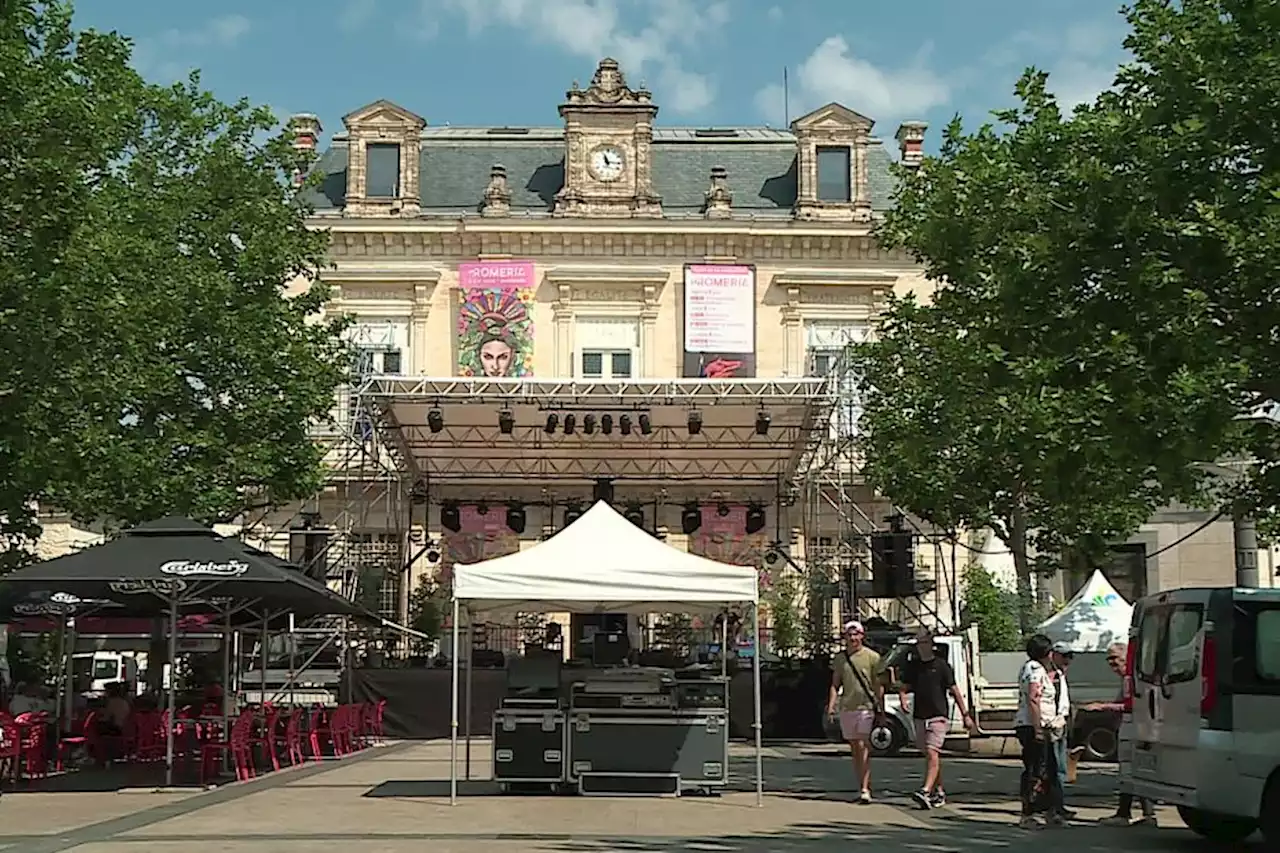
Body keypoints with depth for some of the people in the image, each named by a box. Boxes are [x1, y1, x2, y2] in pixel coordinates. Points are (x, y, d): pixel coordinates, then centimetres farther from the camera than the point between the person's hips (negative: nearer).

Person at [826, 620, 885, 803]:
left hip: (866, 707, -5)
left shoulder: (872, 657, -2)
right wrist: (831, 706, 0)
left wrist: (881, 710, -5)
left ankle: (865, 789, -15)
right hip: (847, 708, 5)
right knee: (854, 750, 10)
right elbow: (835, 685, 13)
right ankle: (862, 786, 18)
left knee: (863, 747, -12)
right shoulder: (839, 659, 10)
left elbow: (878, 685, -1)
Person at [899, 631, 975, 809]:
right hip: (919, 716, 5)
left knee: (932, 752, -17)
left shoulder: (942, 665, -3)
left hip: (938, 716, -5)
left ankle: (926, 791, -28)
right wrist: (903, 699, -10)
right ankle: (939, 792, 25)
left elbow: (954, 691, 0)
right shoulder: (912, 665, 8)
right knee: (930, 755, 13)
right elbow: (903, 687, 13)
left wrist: (965, 715, 0)